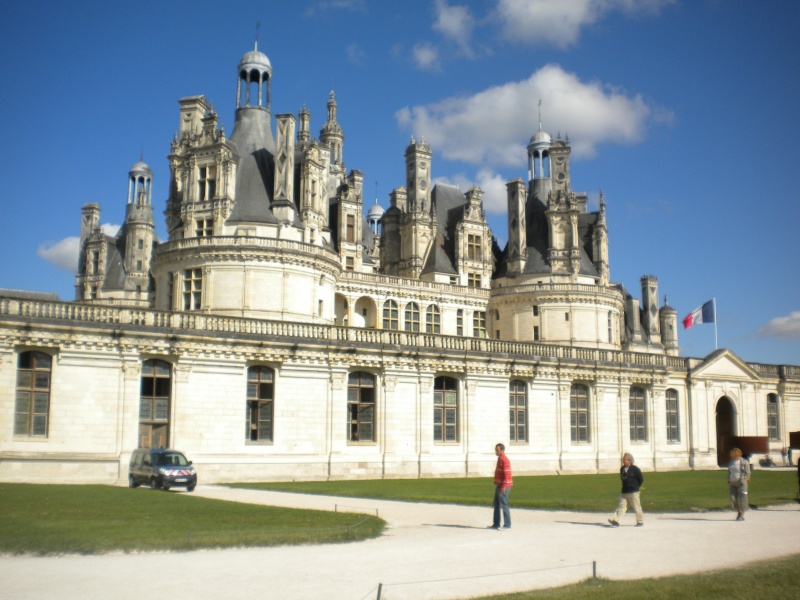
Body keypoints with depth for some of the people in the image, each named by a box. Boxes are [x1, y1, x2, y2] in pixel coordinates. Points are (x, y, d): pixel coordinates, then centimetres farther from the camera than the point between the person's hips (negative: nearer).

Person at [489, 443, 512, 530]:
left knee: (503, 505, -7)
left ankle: (507, 525, -2)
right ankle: (496, 524, 19)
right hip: (499, 485, 10)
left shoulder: (504, 460, -16)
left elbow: (507, 474, -21)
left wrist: (503, 487, -23)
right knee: (496, 505, 13)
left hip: (503, 486, -10)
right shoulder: (500, 459, 14)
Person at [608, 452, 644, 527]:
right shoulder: (622, 469, 10)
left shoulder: (635, 469, -9)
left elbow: (641, 479, -4)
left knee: (636, 507, 2)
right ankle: (615, 521, -9)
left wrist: (636, 486, 2)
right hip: (624, 492, 6)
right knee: (621, 506, -1)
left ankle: (640, 521, 15)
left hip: (633, 492, -6)